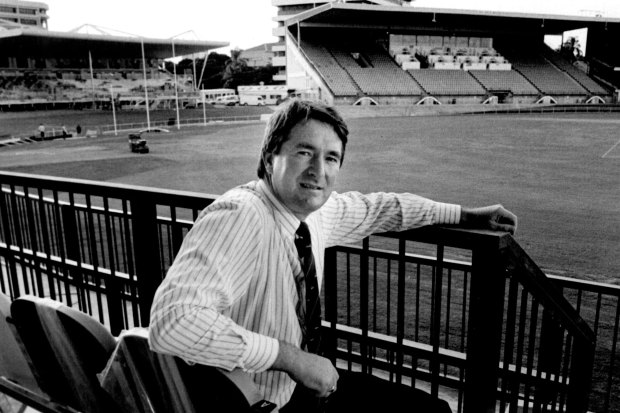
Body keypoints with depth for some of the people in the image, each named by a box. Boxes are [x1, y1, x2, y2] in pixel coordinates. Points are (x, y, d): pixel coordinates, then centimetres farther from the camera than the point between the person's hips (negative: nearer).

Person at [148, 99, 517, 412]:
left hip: (300, 382, 7)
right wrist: (289, 356, -32)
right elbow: (173, 320, -39)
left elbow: (379, 207, 12)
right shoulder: (239, 218, -29)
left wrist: (468, 215, 15)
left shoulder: (315, 208, -6)